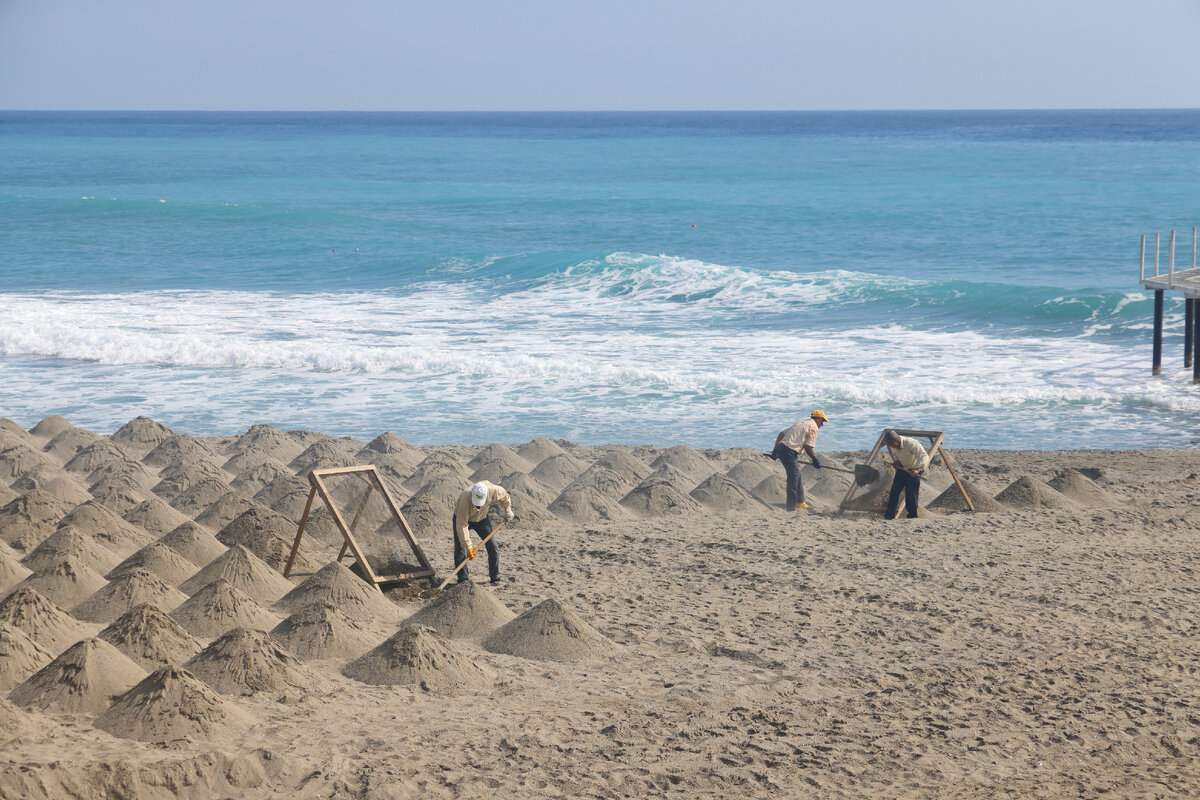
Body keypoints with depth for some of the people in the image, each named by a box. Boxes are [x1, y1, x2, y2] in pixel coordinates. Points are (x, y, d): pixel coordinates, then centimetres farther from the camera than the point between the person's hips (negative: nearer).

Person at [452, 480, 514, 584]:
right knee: (460, 549, -15)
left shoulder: (492, 490, -32)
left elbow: (504, 496, -5)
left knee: (492, 547, -2)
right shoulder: (464, 500, -42)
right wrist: (468, 546, -40)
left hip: (482, 518, 3)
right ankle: (462, 579, -8)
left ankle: (495, 578, 9)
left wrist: (508, 511, -1)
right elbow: (462, 526, -39)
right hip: (461, 517, -3)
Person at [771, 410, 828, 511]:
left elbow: (782, 433, 20)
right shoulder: (813, 427, -2)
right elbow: (808, 447, -9)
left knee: (797, 476, 19)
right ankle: (792, 507, -4)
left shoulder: (800, 422, 23)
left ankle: (800, 502, 27)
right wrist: (815, 459, 4)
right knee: (793, 478, -5)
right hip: (790, 452, -9)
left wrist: (775, 450, 20)